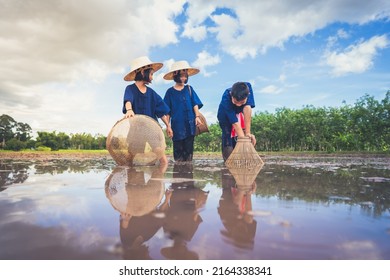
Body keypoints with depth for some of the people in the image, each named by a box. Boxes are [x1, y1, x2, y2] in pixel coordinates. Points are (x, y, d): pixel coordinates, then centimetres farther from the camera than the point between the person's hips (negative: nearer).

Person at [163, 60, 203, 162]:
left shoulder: (189, 89, 9)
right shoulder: (170, 92, 4)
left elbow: (195, 104, 6)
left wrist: (197, 116, -10)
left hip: (190, 124, 2)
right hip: (177, 125, -2)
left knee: (189, 150, 6)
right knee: (178, 150, 3)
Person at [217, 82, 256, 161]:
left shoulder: (248, 88, -35)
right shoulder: (225, 99, -40)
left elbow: (247, 109, -40)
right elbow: (235, 123, -41)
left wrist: (247, 133, -43)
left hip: (239, 113, 3)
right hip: (225, 116, -2)